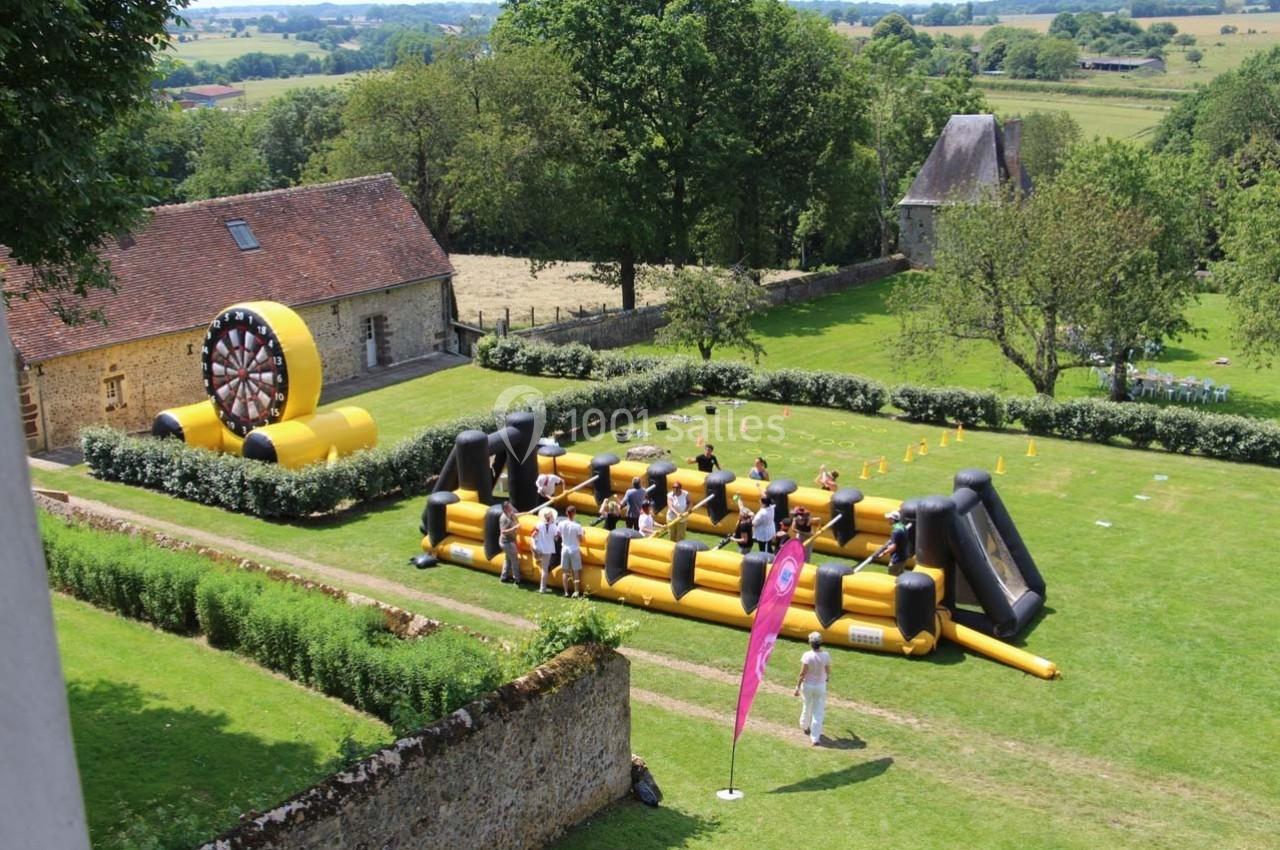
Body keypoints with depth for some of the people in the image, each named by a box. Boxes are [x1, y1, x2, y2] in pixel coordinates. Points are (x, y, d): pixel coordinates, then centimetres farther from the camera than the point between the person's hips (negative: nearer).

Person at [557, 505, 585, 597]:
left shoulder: (561, 524, -8)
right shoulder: (577, 526, -17)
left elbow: (557, 535, 0)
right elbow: (580, 540, -12)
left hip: (565, 549, 3)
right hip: (575, 550, -3)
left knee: (565, 571, 10)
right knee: (576, 571, 6)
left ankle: (566, 592, 12)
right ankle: (576, 591, 6)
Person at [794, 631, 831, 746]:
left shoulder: (807, 656, -19)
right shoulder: (826, 655, -12)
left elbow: (802, 674, -17)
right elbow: (828, 671, 1)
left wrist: (798, 687, -7)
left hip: (807, 685, -1)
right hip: (820, 686, 1)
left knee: (807, 707, 23)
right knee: (819, 712, 6)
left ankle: (805, 727, 47)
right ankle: (815, 738, 3)